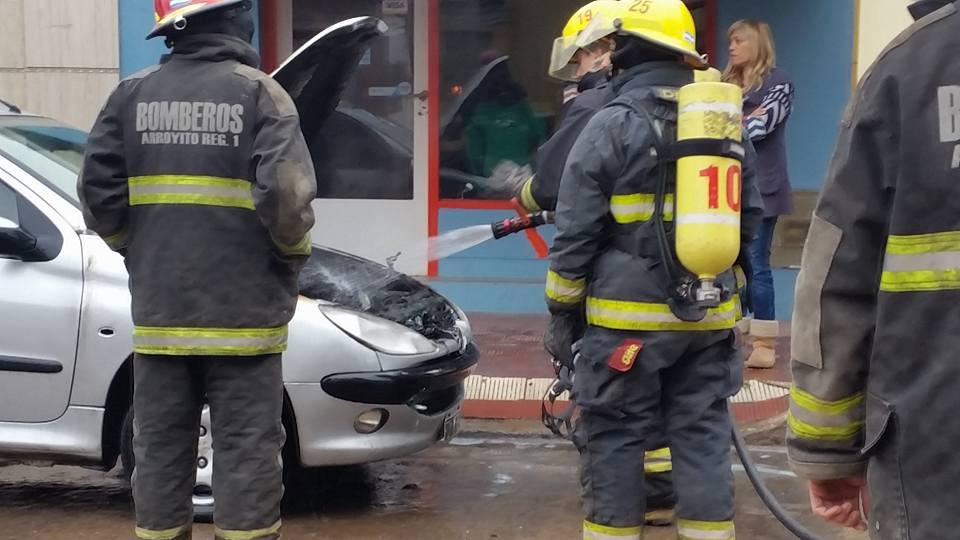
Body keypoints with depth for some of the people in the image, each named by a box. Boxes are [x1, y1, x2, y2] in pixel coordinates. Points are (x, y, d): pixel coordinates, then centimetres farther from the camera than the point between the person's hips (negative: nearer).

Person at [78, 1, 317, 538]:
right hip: (241, 311, -4)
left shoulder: (133, 94, 5)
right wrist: (294, 253, 0)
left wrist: (139, 251, 16)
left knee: (160, 447, 13)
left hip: (159, 310, 4)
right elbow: (287, 196, -17)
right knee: (246, 449, 3)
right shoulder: (259, 93, -7)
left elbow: (98, 191, 3)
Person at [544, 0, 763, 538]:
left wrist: (562, 312, 1)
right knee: (703, 434, 10)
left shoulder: (612, 126, -9)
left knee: (615, 438, 4)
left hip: (630, 318, -5)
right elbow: (750, 218, 16)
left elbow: (576, 234, -8)